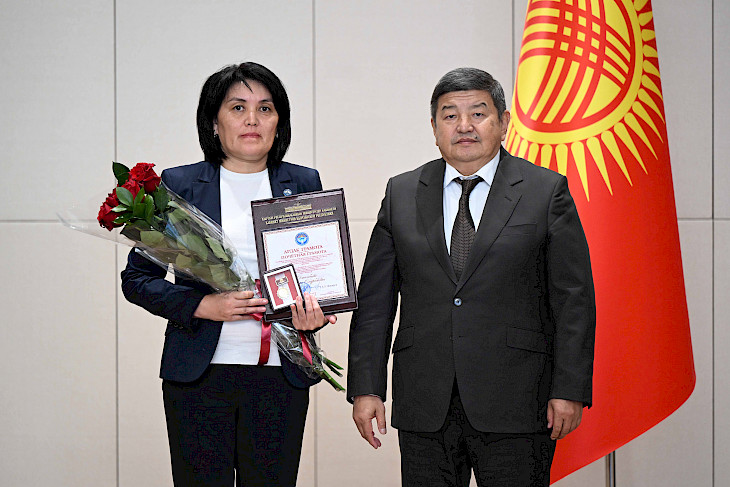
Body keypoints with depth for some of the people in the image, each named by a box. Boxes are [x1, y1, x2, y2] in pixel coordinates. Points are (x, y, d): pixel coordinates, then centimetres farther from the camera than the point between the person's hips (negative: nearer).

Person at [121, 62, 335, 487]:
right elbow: (137, 278, 4)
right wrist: (202, 305, -13)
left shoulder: (304, 184, 10)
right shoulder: (179, 185, 4)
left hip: (280, 374, 2)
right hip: (198, 375, -1)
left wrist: (314, 314, -7)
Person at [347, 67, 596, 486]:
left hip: (514, 408, -2)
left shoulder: (547, 192, 2)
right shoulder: (402, 195, 10)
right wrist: (366, 388, 2)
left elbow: (574, 300, 0)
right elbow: (374, 301, 9)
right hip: (424, 409, 2)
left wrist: (569, 390, -7)